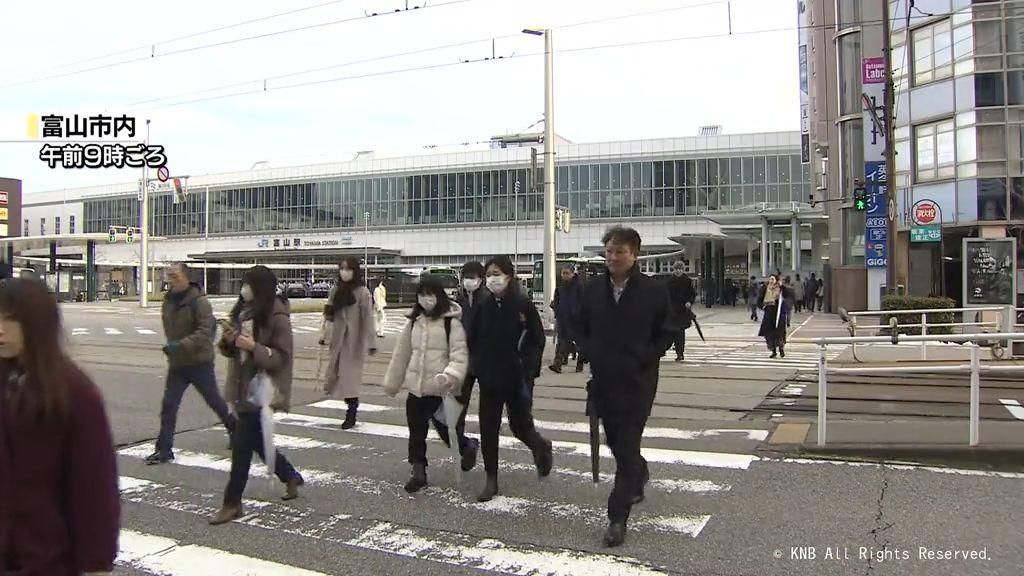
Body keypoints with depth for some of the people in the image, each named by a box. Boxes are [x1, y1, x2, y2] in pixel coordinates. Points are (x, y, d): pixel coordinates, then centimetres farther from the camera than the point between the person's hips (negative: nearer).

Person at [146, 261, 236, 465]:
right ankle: (164, 449, 8)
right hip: (176, 363, 6)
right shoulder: (168, 300, 4)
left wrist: (180, 345, -34)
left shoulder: (199, 301, -17)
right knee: (168, 406, 1)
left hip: (199, 362, -6)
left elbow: (205, 332, -25)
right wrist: (171, 346, 9)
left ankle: (236, 430, 33)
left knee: (215, 401, 11)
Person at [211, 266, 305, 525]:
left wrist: (254, 346, -27)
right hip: (242, 388, 8)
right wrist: (228, 340, -7)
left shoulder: (277, 317, -15)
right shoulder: (242, 311, 8)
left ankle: (232, 503, 10)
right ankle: (291, 476, 38)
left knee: (242, 445, -3)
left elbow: (282, 358, -15)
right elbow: (231, 350, 15)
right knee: (256, 440, 18)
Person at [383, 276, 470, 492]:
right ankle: (418, 471, 17)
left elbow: (459, 354, -16)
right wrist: (392, 382, 19)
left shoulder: (452, 322, -9)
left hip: (442, 388, -5)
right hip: (417, 386, 5)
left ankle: (466, 447, 39)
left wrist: (451, 375, -34)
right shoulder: (414, 322, 9)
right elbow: (402, 353, 15)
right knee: (416, 431, 6)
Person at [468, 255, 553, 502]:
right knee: (488, 429, 4)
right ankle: (491, 480, 16)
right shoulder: (483, 306, 2)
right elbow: (473, 340, 9)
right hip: (489, 379, 4)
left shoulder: (523, 305, -10)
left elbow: (537, 341, -8)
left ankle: (542, 446, 39)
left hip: (517, 378, -4)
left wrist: (528, 372, -13)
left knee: (520, 426, 6)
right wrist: (477, 366, 0)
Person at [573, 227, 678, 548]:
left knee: (627, 448, -4)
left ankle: (618, 518, 4)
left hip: (637, 383, -5)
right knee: (614, 441, 19)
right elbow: (582, 329, 14)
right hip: (603, 380, 5)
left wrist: (644, 357, -11)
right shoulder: (594, 289, 3)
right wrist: (590, 353, -1)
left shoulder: (654, 291, -9)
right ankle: (640, 475, 50)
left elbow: (668, 333, -2)